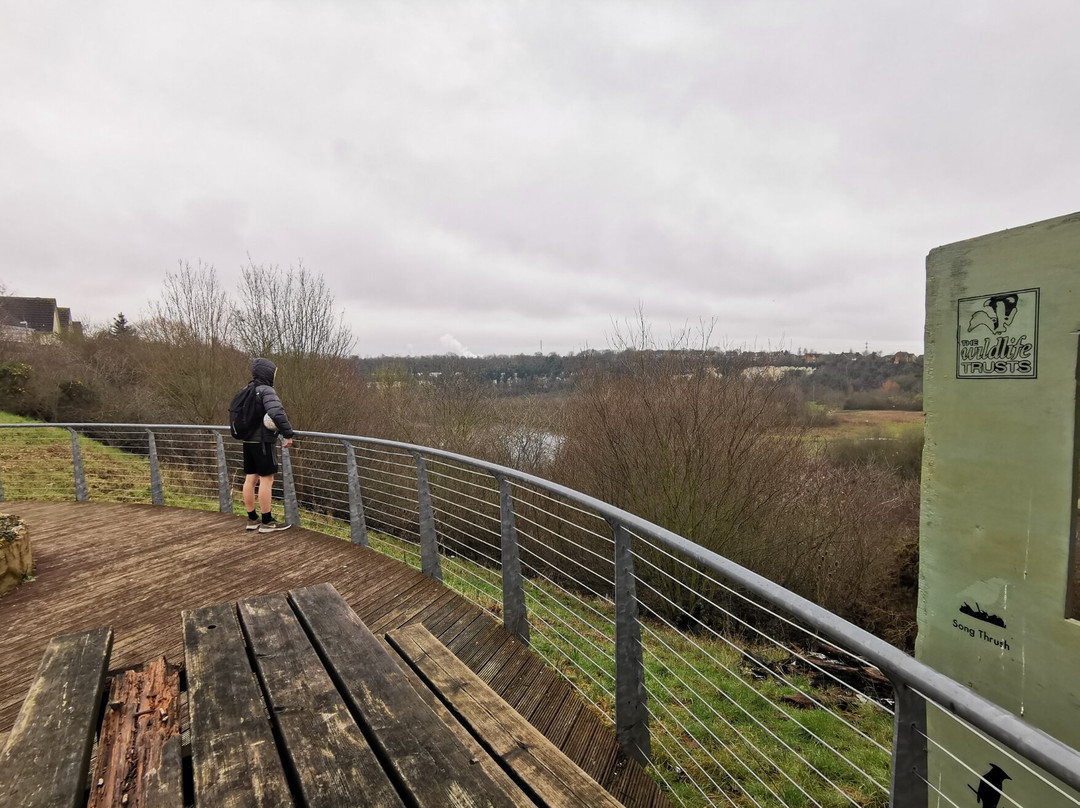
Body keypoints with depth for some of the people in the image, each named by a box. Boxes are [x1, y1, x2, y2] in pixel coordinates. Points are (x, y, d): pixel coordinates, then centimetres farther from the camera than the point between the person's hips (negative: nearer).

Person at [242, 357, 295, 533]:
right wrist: (288, 434, -20)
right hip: (263, 441, -9)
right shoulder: (266, 391, -15)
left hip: (248, 441, 9)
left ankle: (252, 520, 20)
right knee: (266, 479, -4)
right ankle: (267, 522, 0)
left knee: (250, 479, 11)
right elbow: (277, 413, -28)